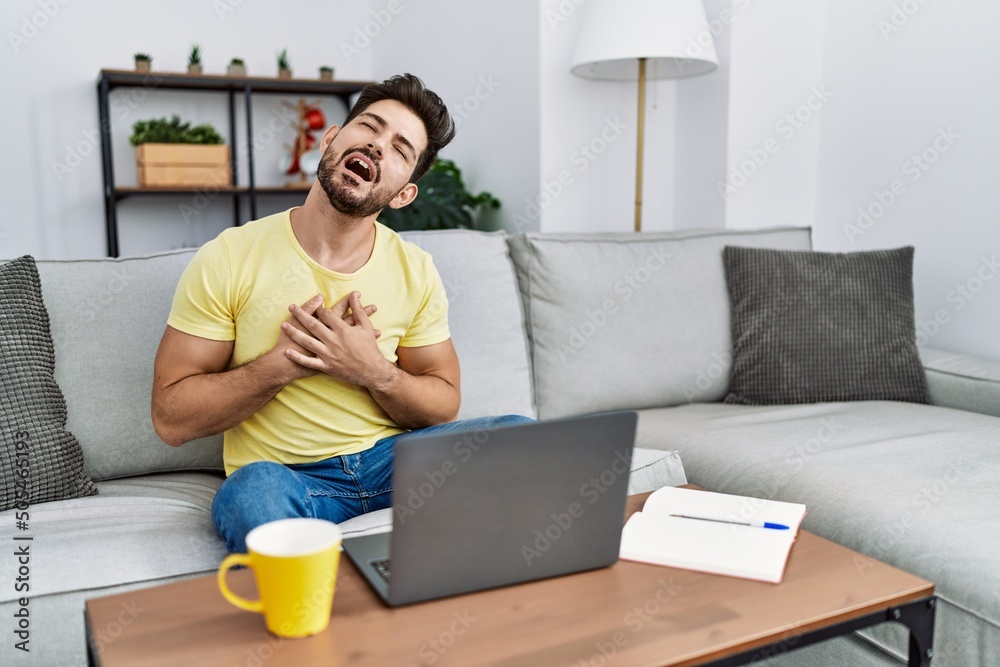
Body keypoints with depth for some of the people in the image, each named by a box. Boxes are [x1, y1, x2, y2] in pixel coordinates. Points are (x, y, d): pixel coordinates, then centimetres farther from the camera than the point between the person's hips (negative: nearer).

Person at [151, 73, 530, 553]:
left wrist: (373, 371, -15)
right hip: (282, 473, -3)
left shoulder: (415, 271, 1)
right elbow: (171, 419, -7)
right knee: (253, 495, -38)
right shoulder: (229, 260, -8)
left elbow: (444, 406, 5)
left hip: (391, 458, 3)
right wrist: (285, 363, -19)